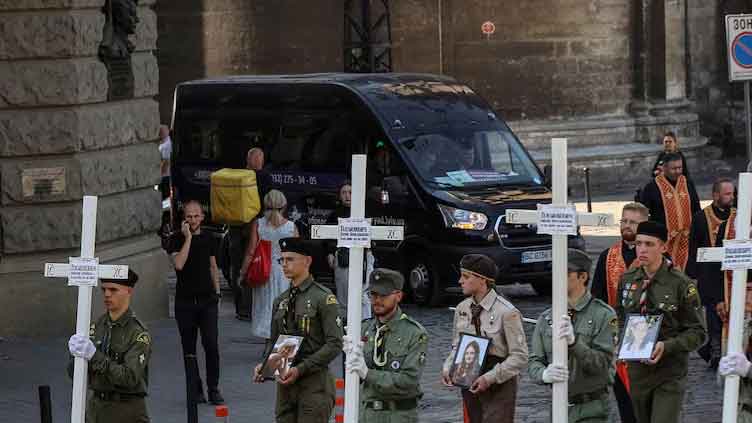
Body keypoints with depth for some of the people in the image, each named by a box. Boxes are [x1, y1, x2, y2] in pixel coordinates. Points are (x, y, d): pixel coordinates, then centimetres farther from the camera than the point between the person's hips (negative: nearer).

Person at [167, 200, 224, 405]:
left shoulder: (209, 238, 9)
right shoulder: (177, 239, -3)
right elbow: (179, 264, -19)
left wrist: (217, 293, 13)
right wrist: (188, 238, -17)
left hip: (207, 299, 1)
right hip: (185, 301, -1)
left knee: (211, 344, -9)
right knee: (189, 348, 3)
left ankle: (213, 389, -2)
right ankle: (196, 390, 11)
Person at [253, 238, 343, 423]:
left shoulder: (323, 298, -7)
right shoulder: (280, 301, 15)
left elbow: (334, 344, -12)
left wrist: (300, 369, -18)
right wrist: (264, 365, 1)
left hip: (314, 382, -6)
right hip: (285, 382, 7)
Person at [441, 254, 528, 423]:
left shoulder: (506, 312, -16)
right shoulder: (462, 309, 5)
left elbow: (520, 356, -15)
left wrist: (490, 378, -22)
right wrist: (448, 368, -4)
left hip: (498, 386, -6)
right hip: (469, 383, 6)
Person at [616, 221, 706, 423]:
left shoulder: (681, 284, -10)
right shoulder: (627, 280, 6)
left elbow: (697, 333, -8)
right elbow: (620, 316, 21)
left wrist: (666, 346, -22)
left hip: (670, 374, -5)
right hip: (637, 369, 5)